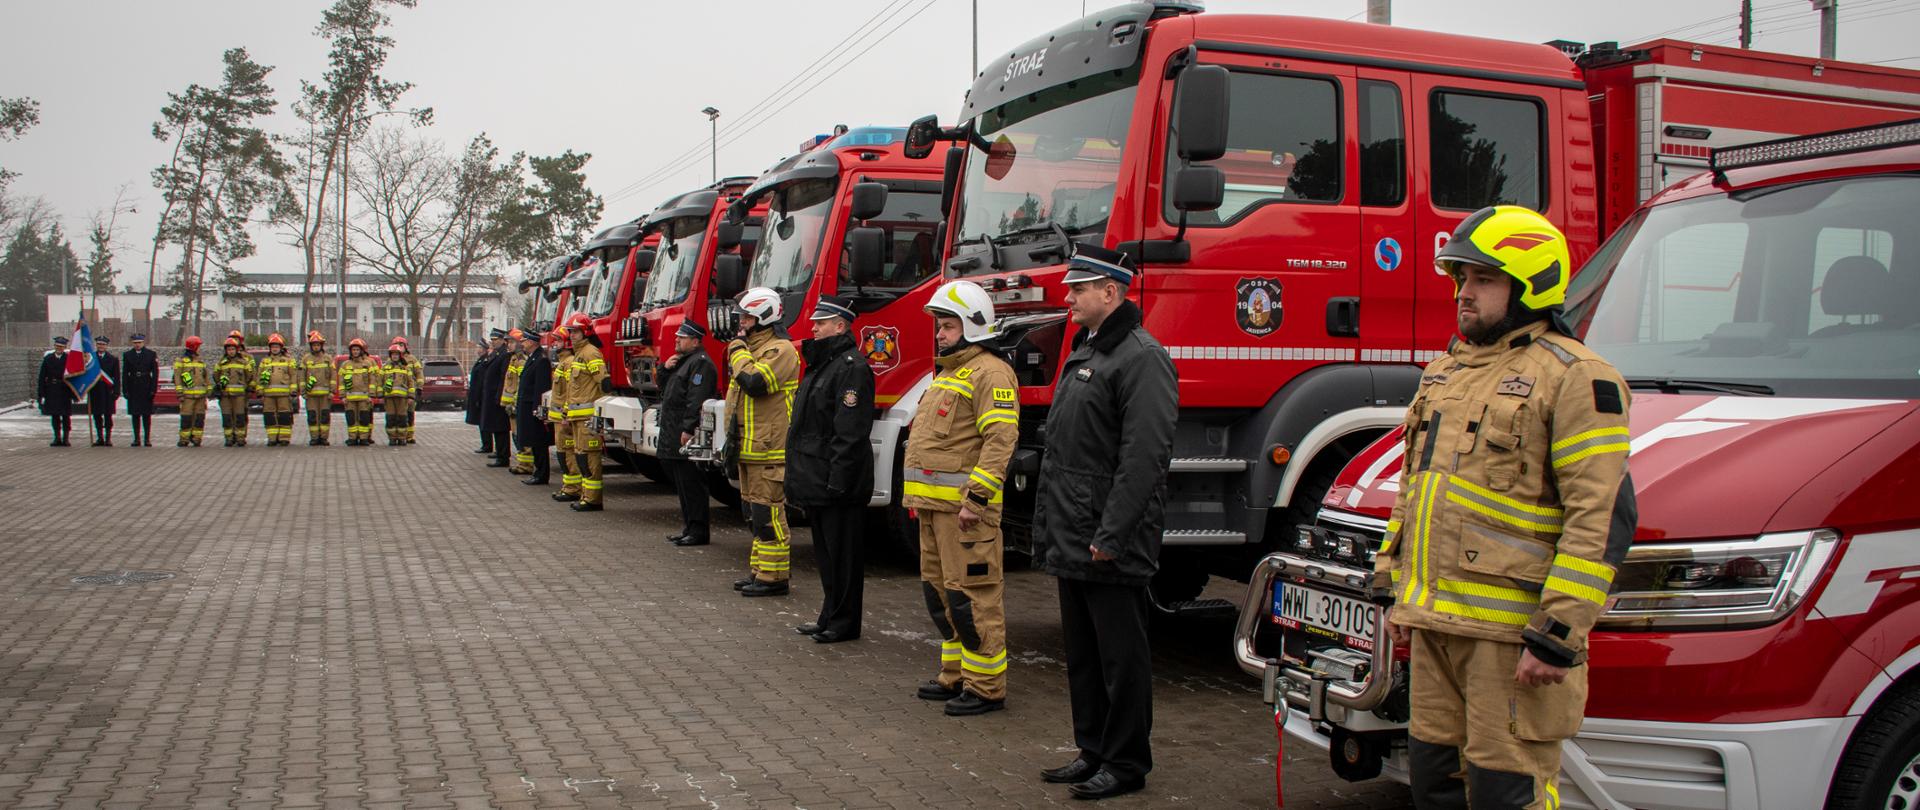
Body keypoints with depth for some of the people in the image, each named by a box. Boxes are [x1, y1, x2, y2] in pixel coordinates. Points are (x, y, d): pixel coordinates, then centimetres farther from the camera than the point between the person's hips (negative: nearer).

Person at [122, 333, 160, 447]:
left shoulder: (151, 354, 3)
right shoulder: (127, 355, 7)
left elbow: (155, 373, 1)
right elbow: (125, 374, 6)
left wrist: (153, 389, -6)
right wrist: (125, 390, -1)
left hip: (146, 388, -2)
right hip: (133, 389, 2)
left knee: (146, 414, 0)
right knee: (135, 414, 4)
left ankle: (147, 439, 4)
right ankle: (137, 439, 8)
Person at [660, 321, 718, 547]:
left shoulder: (701, 363, -12)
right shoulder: (681, 360, 21)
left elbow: (697, 400, -21)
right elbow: (664, 390, 26)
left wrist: (688, 430, -25)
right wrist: (665, 369, 7)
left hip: (688, 436, -10)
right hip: (672, 438, 10)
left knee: (692, 484, -8)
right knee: (682, 484, 13)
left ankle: (699, 532, -4)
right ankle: (689, 528, 20)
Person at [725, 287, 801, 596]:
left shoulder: (780, 350, -13)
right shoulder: (751, 347, 20)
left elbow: (754, 381, -28)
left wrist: (739, 350, -14)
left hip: (769, 449, -11)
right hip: (750, 447, 11)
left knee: (767, 513, -8)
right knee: (756, 513, 15)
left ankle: (773, 576, -3)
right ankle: (758, 571, 23)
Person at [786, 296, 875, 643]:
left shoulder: (851, 366, -15)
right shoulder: (820, 363, 18)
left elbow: (850, 432, -21)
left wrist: (837, 481, -24)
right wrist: (798, 476, 20)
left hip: (837, 483, -10)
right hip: (816, 481, 10)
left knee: (842, 553, -2)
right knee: (825, 552, 16)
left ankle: (843, 623, 6)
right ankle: (830, 616, 26)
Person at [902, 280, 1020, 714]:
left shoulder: (989, 373, -11)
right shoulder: (947, 373, 21)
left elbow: (1000, 439, -21)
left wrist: (976, 498, -25)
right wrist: (918, 494, 21)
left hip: (963, 504, -10)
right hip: (934, 505, 11)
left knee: (972, 595, -7)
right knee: (939, 589, 16)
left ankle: (986, 687, 0)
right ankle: (956, 675, 26)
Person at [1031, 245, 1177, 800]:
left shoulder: (1141, 358, -14)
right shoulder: (1082, 354, 17)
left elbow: (1144, 457, -21)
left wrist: (1111, 536, -23)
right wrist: (1045, 527, 17)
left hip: (1111, 548, -9)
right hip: (1071, 543, 10)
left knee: (1121, 657, 2)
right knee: (1082, 656, 17)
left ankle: (1126, 765, 13)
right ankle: (1093, 751, 28)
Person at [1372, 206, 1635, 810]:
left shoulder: (1573, 377, -10)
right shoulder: (1445, 371, 17)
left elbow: (1602, 516, -16)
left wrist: (1557, 636, -20)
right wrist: (1392, 588, 20)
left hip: (1510, 631, -8)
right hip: (1436, 622, 8)